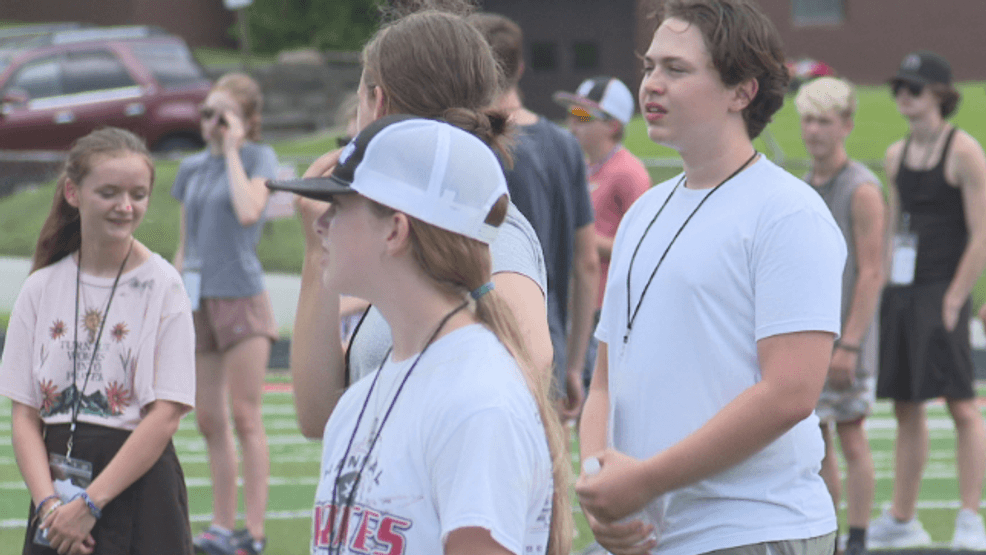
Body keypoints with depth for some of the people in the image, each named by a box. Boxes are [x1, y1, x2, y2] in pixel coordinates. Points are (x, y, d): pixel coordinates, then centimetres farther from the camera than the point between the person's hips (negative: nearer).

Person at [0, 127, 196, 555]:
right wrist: (48, 502, -12)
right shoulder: (41, 289, 8)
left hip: (138, 489, -3)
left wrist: (89, 503, -12)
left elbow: (166, 415, -7)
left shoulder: (161, 286, -1)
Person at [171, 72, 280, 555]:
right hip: (198, 303, 5)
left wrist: (233, 149, -13)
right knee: (209, 423, 6)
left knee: (245, 419, -7)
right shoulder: (192, 169, 13)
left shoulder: (258, 158, -1)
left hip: (241, 299, -5)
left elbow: (248, 211, -21)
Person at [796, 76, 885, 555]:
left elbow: (872, 274, -14)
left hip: (846, 335, -7)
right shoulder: (806, 186, 12)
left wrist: (849, 344, -19)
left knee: (850, 437, -3)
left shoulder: (861, 189, -11)